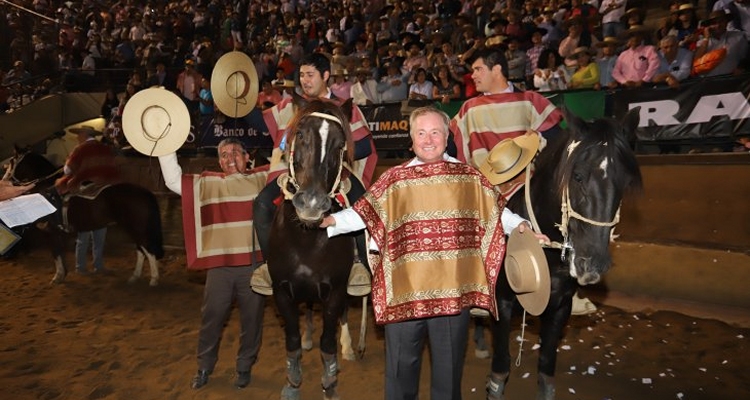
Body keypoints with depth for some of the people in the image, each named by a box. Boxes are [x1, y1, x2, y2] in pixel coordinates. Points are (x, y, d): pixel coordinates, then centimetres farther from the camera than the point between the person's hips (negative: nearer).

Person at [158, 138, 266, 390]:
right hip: (219, 265, 1)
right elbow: (173, 181, 6)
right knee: (211, 318, 11)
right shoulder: (208, 183, 10)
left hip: (254, 263, -1)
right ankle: (204, 367, 33)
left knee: (251, 319, 11)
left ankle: (244, 367, 31)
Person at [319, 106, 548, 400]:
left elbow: (496, 212, 11)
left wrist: (521, 226, -3)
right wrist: (332, 220, -18)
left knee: (449, 365, 17)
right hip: (404, 291, 0)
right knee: (401, 364, 15)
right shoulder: (394, 179, 1)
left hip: (453, 290, 1)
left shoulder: (469, 177, 4)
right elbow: (363, 214, -4)